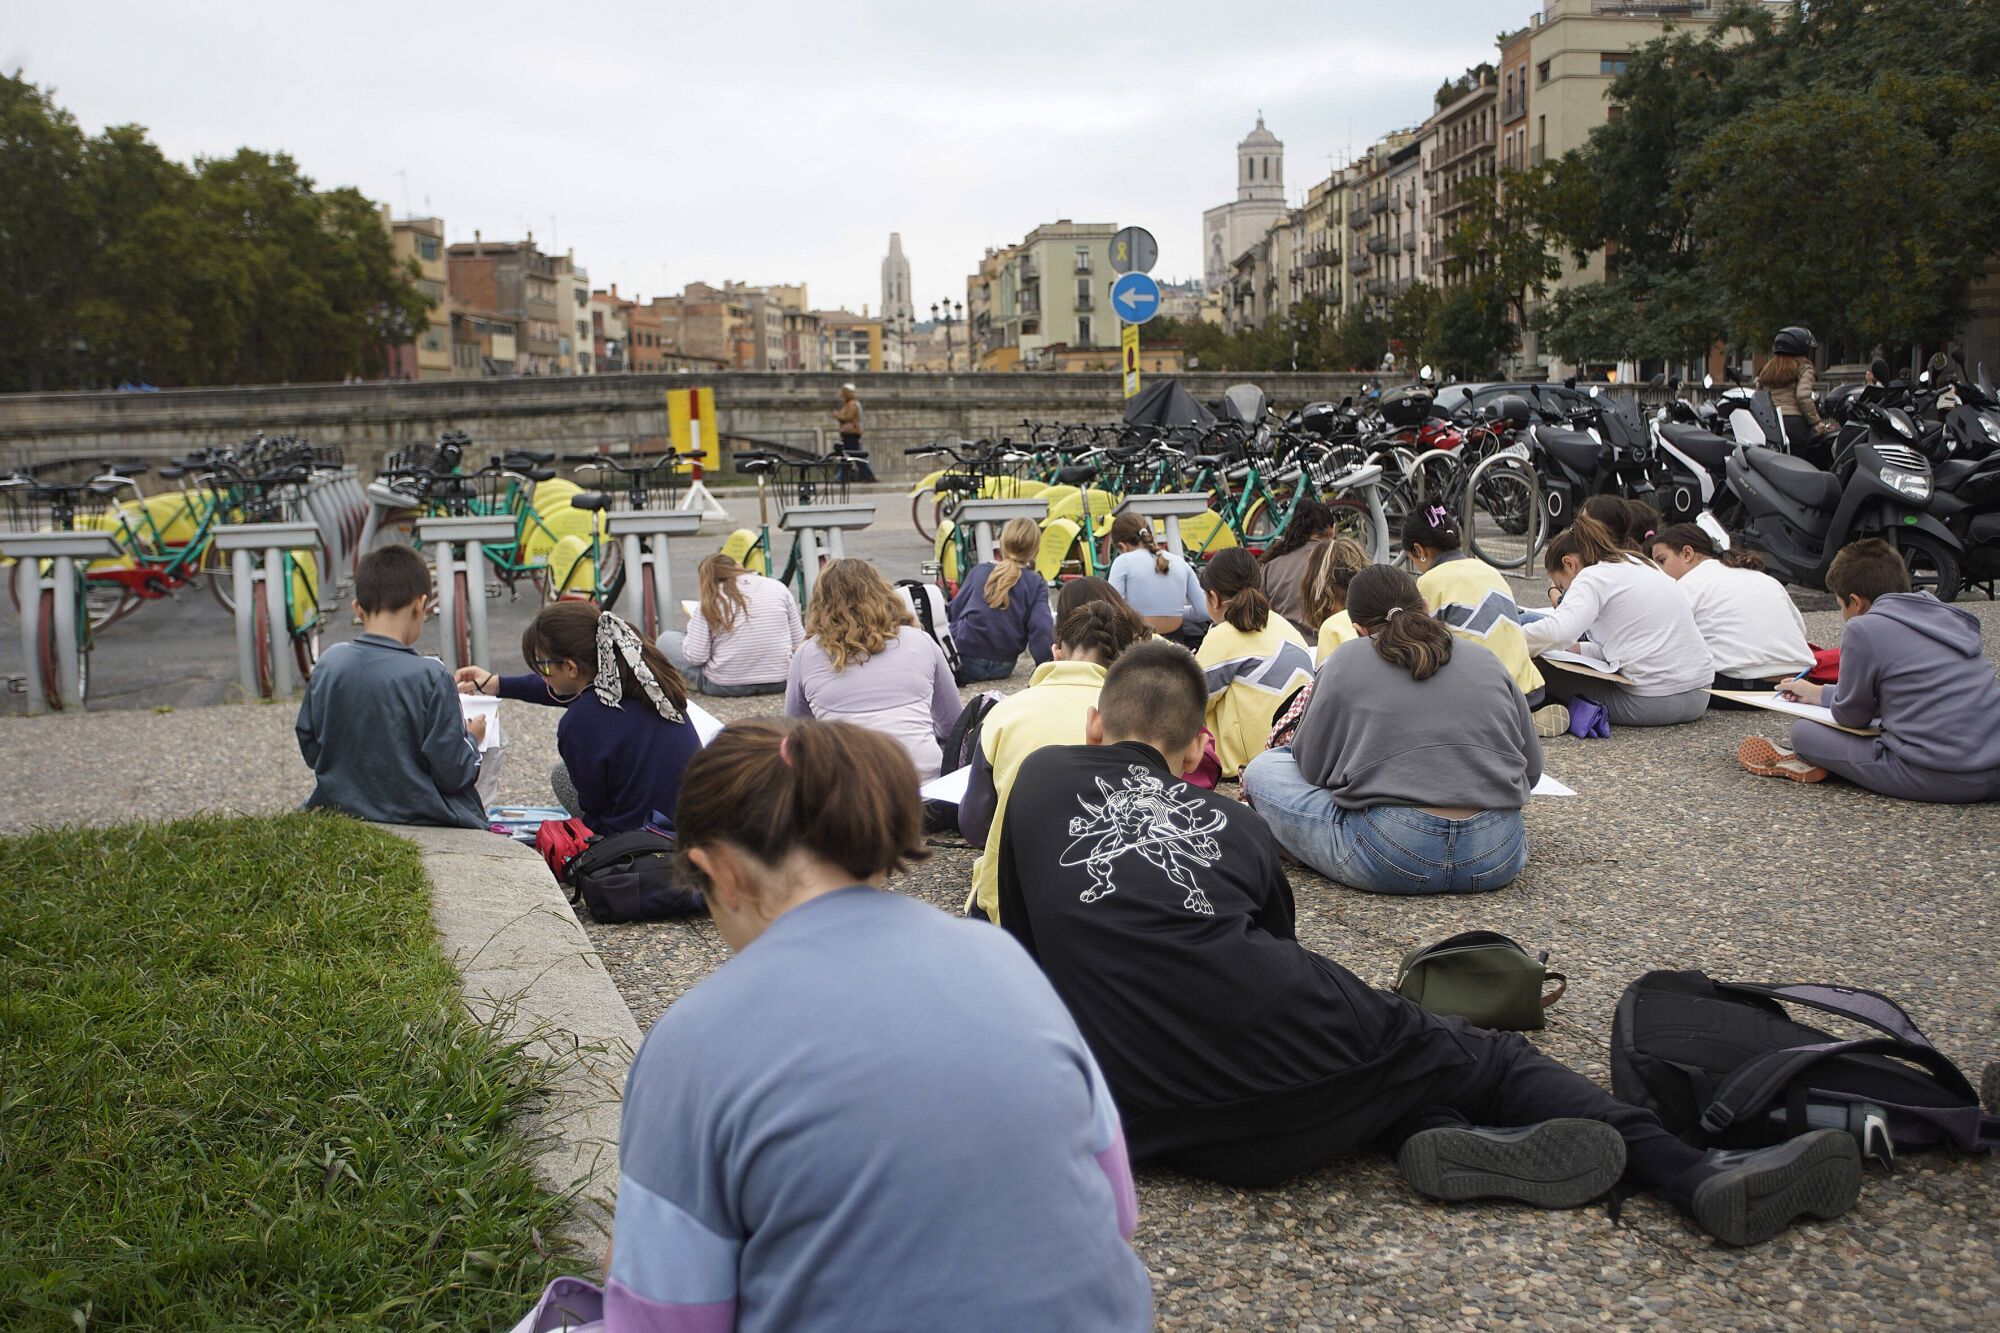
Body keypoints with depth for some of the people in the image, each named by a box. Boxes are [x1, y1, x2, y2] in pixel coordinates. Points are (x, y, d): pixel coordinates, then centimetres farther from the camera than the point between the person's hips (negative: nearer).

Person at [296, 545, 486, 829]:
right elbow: (452, 773, -11)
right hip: (417, 817, -5)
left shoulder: (327, 665, -1)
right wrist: (471, 739, 9)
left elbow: (310, 750, 10)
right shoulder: (429, 676, -15)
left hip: (341, 813, 6)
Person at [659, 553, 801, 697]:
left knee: (666, 640, 15)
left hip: (724, 687, -2)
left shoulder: (710, 602, -9)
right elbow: (798, 642, 1)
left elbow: (696, 657, -11)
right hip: (779, 683, 2)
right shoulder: (778, 588, -3)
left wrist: (692, 626, 8)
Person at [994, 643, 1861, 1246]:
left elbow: (1023, 947, 26)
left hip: (1153, 1123, 1)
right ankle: (1702, 1175, 5)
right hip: (1276, 1040, -1)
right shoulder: (1233, 822, 20)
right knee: (1490, 1057, 21)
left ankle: (1459, 1143, -3)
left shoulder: (1041, 777, 18)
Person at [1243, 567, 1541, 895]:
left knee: (1262, 769, 9)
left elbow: (1310, 766, 6)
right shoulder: (1486, 659, 14)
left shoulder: (1345, 661, 4)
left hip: (1388, 863, -2)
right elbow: (1532, 770, 17)